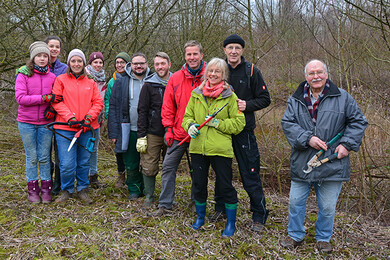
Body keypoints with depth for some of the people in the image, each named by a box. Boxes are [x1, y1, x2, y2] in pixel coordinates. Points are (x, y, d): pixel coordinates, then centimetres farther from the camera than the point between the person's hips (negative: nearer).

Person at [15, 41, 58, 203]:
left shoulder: (52, 77, 5)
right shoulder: (23, 75, -3)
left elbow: (57, 98, 12)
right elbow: (20, 98, -13)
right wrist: (44, 98, -20)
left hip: (46, 123, 2)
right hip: (27, 123, -1)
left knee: (44, 157, 7)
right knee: (32, 157, 6)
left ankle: (46, 189, 17)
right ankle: (33, 190, 18)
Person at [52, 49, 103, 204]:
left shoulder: (91, 83, 13)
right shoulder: (61, 80, 5)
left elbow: (98, 103, 8)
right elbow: (56, 101, -2)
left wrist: (89, 116, -8)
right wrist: (69, 117, -14)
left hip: (87, 127, 3)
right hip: (65, 128, -2)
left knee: (84, 162, 9)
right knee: (67, 164, -6)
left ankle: (82, 190, 25)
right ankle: (67, 190, 15)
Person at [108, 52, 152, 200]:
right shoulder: (121, 82, 2)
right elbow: (113, 107, 1)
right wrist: (114, 132, -5)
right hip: (129, 130, 0)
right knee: (131, 164, 8)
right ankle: (134, 189, 26)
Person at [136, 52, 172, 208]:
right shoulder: (149, 85, 1)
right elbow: (142, 112, -1)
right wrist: (141, 136, -7)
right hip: (153, 134, -2)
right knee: (149, 168, -1)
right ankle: (149, 197, 16)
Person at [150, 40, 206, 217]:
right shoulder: (175, 78, 3)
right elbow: (168, 106, 5)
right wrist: (168, 128, -1)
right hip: (179, 133, 2)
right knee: (168, 166, 1)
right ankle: (165, 205, 12)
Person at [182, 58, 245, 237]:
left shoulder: (230, 96, -1)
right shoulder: (196, 94, 9)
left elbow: (239, 122, -3)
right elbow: (187, 116, 16)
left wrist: (218, 123, -13)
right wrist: (190, 125, -5)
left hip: (221, 148, -3)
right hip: (198, 147, 4)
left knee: (225, 186, 2)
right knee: (199, 184, 14)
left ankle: (231, 223, 20)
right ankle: (200, 218, 35)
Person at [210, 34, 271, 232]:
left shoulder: (251, 71, 0)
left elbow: (265, 98, 1)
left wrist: (247, 105, -15)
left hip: (244, 130, -3)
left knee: (250, 174, -1)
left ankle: (259, 216, 12)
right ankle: (220, 208, 30)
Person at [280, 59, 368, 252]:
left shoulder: (342, 98, 2)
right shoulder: (295, 100, 5)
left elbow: (358, 121, 5)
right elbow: (287, 123, -3)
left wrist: (347, 144, -6)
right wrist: (307, 138, -17)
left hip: (331, 164, -1)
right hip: (302, 163, 1)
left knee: (327, 207, 10)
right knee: (295, 202, 10)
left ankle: (323, 238, 32)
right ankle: (295, 236, 30)